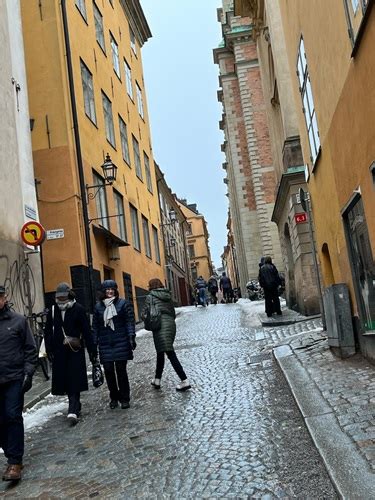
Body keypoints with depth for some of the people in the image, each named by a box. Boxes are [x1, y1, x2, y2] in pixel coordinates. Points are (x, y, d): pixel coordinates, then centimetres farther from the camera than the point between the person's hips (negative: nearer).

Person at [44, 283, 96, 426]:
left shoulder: (78, 309, -6)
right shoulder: (52, 311, 5)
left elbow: (86, 331, -4)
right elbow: (48, 332, 9)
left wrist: (91, 350, -4)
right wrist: (49, 351, 3)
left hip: (75, 351, -4)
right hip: (59, 351, 4)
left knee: (74, 380, -7)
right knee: (65, 380, 8)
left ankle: (73, 410, -8)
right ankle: (75, 406, 25)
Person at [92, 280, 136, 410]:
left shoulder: (123, 303, 2)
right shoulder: (98, 306, 9)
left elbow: (130, 321, -2)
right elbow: (95, 326, 11)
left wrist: (131, 337, -13)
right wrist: (94, 343, 7)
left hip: (121, 343, -2)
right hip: (105, 344, 3)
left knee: (121, 370, 0)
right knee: (108, 370, 2)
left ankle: (124, 398, 11)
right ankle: (113, 397, 19)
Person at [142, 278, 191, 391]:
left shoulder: (151, 296, -2)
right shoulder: (168, 296, 16)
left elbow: (144, 314, -3)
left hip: (160, 327, -7)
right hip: (171, 325, 7)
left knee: (170, 354, -7)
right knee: (160, 353, 19)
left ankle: (185, 381, -12)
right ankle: (157, 380, 28)